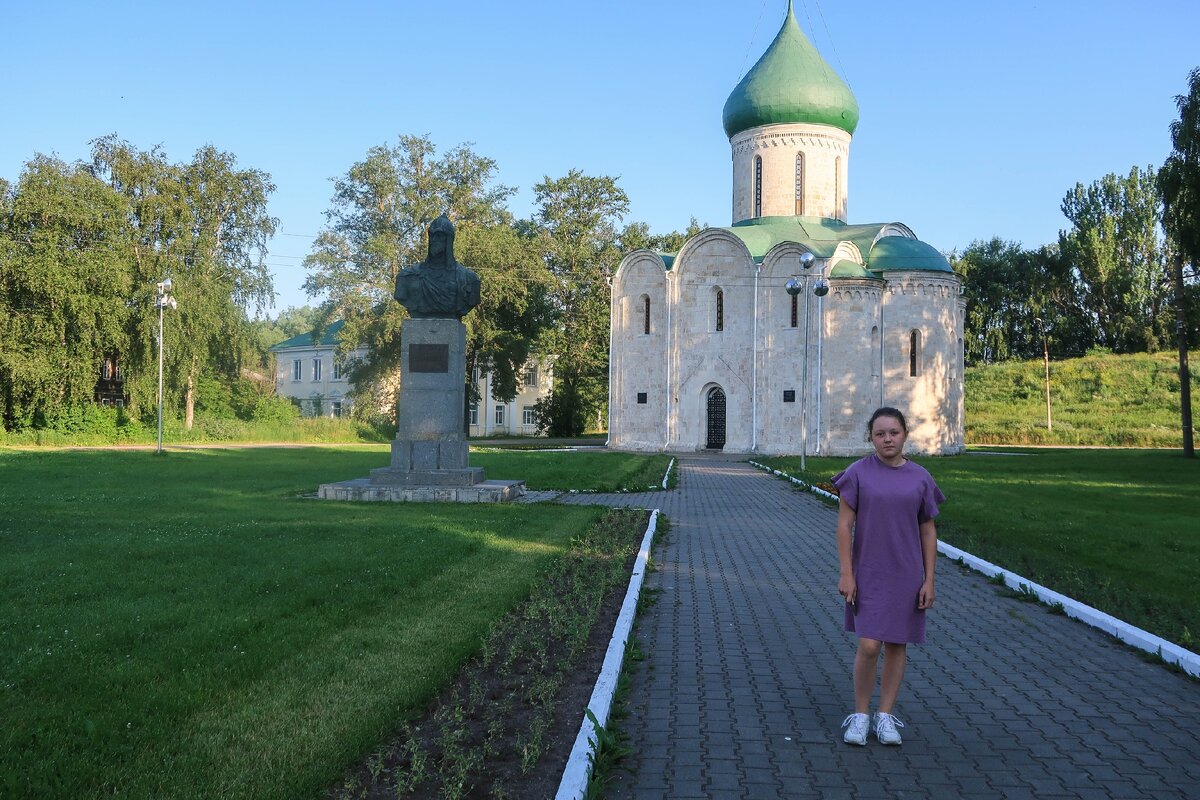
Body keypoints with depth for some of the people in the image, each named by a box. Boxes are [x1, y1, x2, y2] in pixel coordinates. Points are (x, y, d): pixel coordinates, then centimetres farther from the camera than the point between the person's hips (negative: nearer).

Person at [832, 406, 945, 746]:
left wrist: (929, 580, 1)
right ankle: (860, 714, 12)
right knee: (869, 646, -7)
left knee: (897, 644, 9)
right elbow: (844, 524, -5)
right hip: (868, 574, -2)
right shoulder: (858, 473, -5)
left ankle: (885, 715, 23)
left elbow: (928, 532, 5)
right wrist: (846, 573, -10)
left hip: (907, 575, 2)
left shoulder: (920, 478, 1)